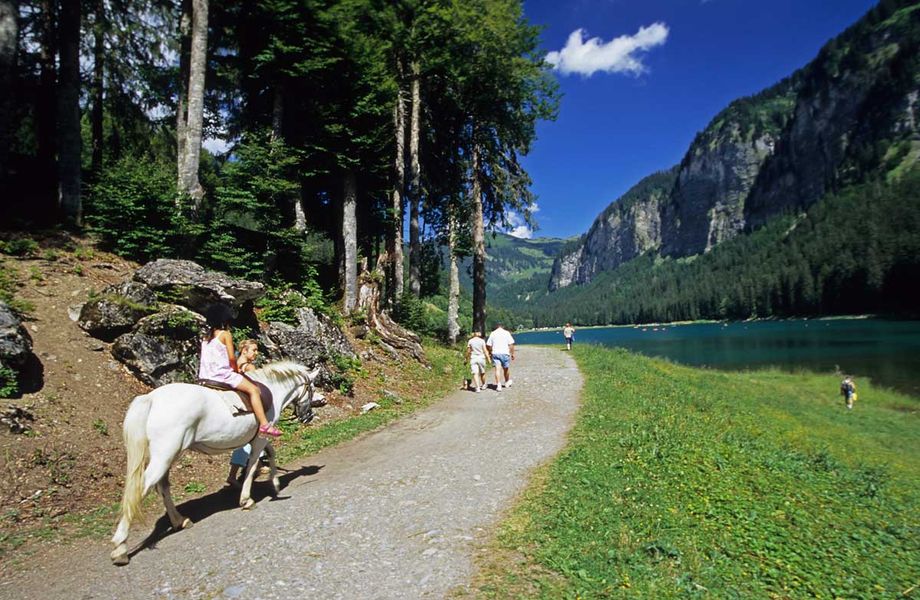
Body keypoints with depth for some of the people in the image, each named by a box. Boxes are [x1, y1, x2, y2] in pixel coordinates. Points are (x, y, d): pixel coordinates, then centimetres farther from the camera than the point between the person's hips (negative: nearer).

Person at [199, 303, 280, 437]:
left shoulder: (206, 338, 15)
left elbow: (209, 358, 15)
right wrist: (237, 370, 5)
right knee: (253, 389, -4)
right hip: (223, 374, -8)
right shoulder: (226, 334, -6)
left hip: (205, 376, 8)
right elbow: (231, 357, -13)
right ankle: (264, 424, -13)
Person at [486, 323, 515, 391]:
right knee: (506, 368, 16)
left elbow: (488, 345, 4)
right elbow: (511, 344, -4)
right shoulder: (506, 333, 1)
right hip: (505, 353, -1)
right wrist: (512, 354, 1)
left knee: (497, 369, -3)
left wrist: (490, 352, 19)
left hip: (495, 354, 1)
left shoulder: (492, 333, 6)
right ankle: (507, 382, 34)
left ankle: (498, 385, -13)